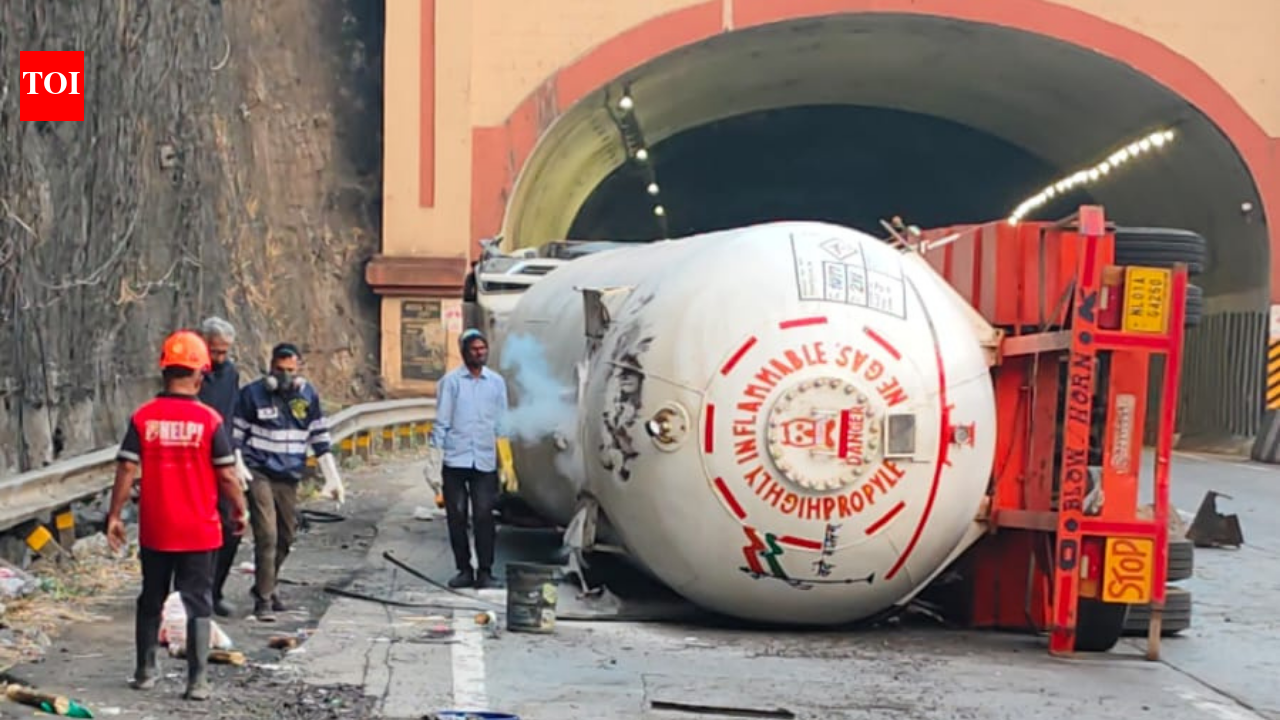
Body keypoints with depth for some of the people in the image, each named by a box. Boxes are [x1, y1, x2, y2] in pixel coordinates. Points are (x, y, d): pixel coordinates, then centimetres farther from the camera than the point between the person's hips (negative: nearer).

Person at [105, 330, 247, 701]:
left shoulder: (143, 417, -5)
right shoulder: (209, 419, -10)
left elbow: (127, 469, -6)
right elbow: (226, 475, -9)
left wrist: (114, 516, 2)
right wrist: (240, 511, 6)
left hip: (154, 530, 2)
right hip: (199, 531, -2)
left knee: (151, 600, 18)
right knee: (198, 603, 5)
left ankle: (146, 671, 28)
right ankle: (197, 681, 2)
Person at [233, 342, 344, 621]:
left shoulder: (308, 395, 5)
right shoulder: (253, 393, -5)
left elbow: (320, 437, 12)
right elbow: (235, 434, 1)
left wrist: (332, 477, 10)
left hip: (289, 477, 5)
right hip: (259, 474, -5)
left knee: (286, 535, 13)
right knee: (267, 535, -13)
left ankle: (267, 586, 32)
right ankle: (263, 598, -9)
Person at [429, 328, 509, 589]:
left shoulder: (497, 382, 9)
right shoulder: (451, 381, 2)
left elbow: (501, 424, 13)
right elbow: (441, 421, 3)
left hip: (485, 460, 1)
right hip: (455, 459, -1)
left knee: (484, 516, -3)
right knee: (456, 516, 2)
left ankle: (485, 571, 3)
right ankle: (464, 570, 11)